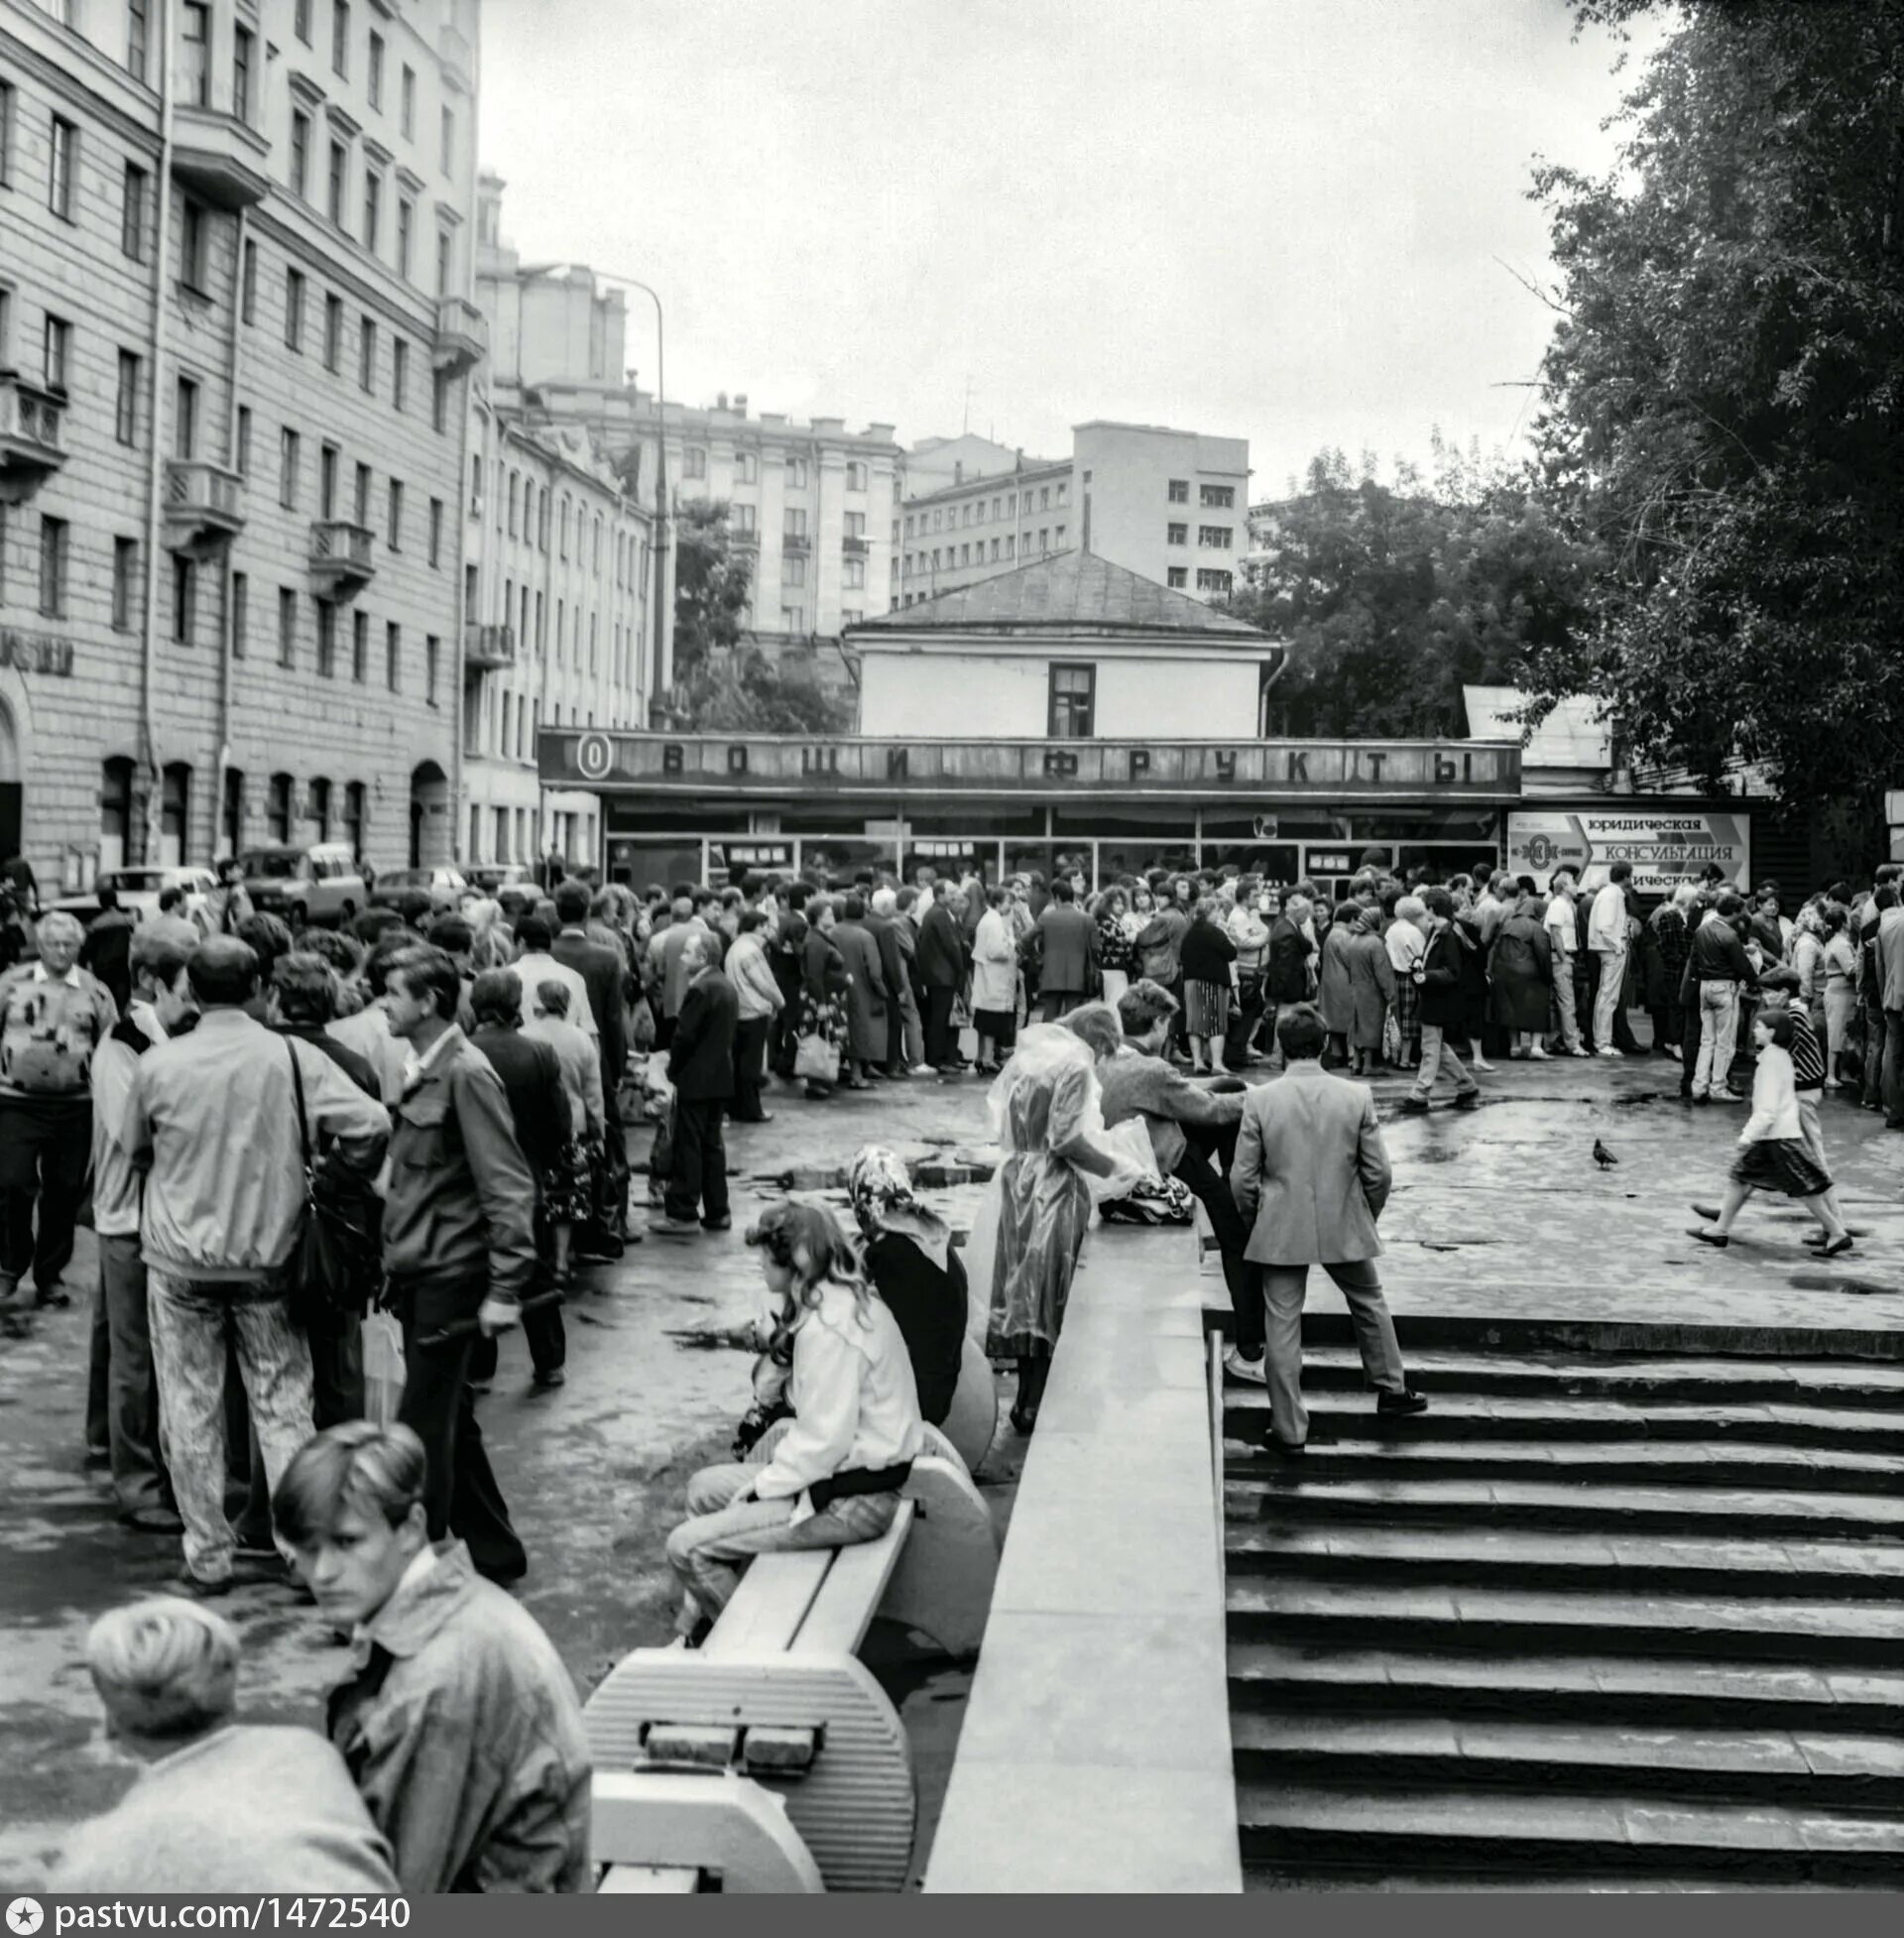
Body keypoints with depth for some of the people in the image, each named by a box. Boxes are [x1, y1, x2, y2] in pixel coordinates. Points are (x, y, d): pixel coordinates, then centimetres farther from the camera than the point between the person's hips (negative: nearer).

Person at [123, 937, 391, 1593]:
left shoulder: (159, 1064, -7)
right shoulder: (294, 1058, -9)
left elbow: (135, 1150, 7)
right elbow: (373, 1124, -13)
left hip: (181, 1262, 0)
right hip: (268, 1259, 0)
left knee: (191, 1410, 10)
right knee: (283, 1405, 9)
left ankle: (208, 1556, 17)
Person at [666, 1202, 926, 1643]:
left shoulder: (828, 1329, -24)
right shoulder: (845, 1297, 7)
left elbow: (825, 1441, -25)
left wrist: (760, 1488, -12)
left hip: (853, 1499, -11)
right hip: (849, 1468, 11)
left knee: (687, 1547, -10)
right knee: (704, 1489, 20)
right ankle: (699, 1621, 23)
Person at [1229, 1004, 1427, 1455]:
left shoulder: (1259, 1100, -11)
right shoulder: (1357, 1097, -8)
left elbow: (1242, 1179, -8)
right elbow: (1379, 1173, -3)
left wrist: (1252, 1222, 11)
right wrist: (1368, 1216, 15)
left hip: (1280, 1232, -1)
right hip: (1345, 1228, 2)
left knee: (1283, 1328, 6)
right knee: (1369, 1303, 25)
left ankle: (1289, 1430, 12)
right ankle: (1392, 1388, 40)